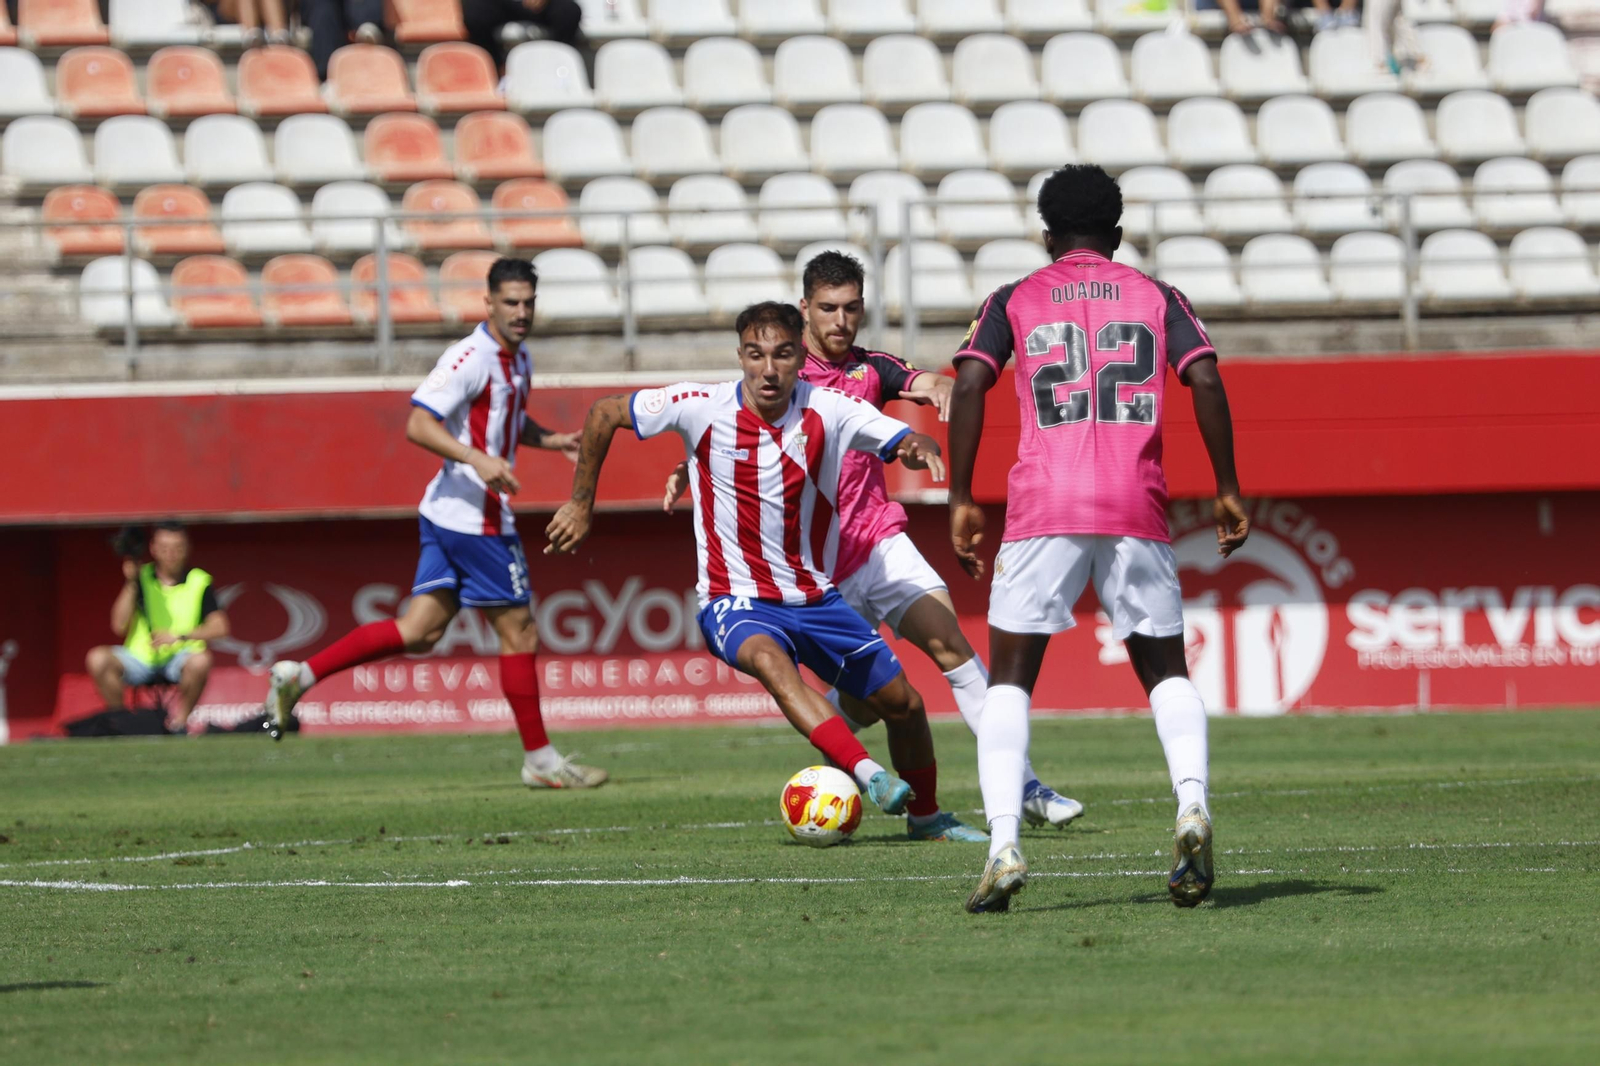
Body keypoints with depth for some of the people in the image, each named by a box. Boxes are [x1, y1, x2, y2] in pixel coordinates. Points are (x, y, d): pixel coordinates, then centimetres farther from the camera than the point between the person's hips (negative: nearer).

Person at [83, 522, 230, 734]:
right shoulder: (141, 578, 6)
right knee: (98, 659, -25)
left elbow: (219, 627, -6)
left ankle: (178, 723, -16)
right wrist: (131, 584, -10)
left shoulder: (198, 582, 1)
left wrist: (179, 636, -18)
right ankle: (119, 721, -6)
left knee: (200, 661, -36)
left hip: (178, 659, -2)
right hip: (140, 659, 2)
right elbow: (119, 626, -1)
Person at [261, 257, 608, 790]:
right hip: (472, 515, -9)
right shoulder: (471, 357, -15)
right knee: (518, 630, -1)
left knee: (420, 630, 5)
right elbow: (419, 425, -22)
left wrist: (550, 440, 15)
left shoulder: (519, 359, 15)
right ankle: (540, 759, 8)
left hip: (448, 517, 9)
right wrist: (476, 458, -33)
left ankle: (301, 674, 4)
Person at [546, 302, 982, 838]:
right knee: (769, 659, -38)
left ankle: (925, 815, 33)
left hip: (815, 597, 4)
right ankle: (867, 773, -50)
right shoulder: (703, 407, -14)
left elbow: (907, 443, -16)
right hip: (736, 601, -4)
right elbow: (605, 413, -2)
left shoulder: (828, 411, -9)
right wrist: (581, 504, 3)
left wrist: (920, 448, -40)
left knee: (903, 703, 6)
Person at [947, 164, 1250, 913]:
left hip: (1043, 511, -1)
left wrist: (961, 502, 1)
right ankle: (1192, 809, -11)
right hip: (1137, 508, 1)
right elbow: (1205, 379, 1)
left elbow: (970, 383, -2)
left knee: (1009, 678, 7)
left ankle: (1003, 846, -12)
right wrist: (1228, 491, 6)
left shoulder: (1013, 302, 12)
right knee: (1165, 670, 16)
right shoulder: (1156, 298, 15)